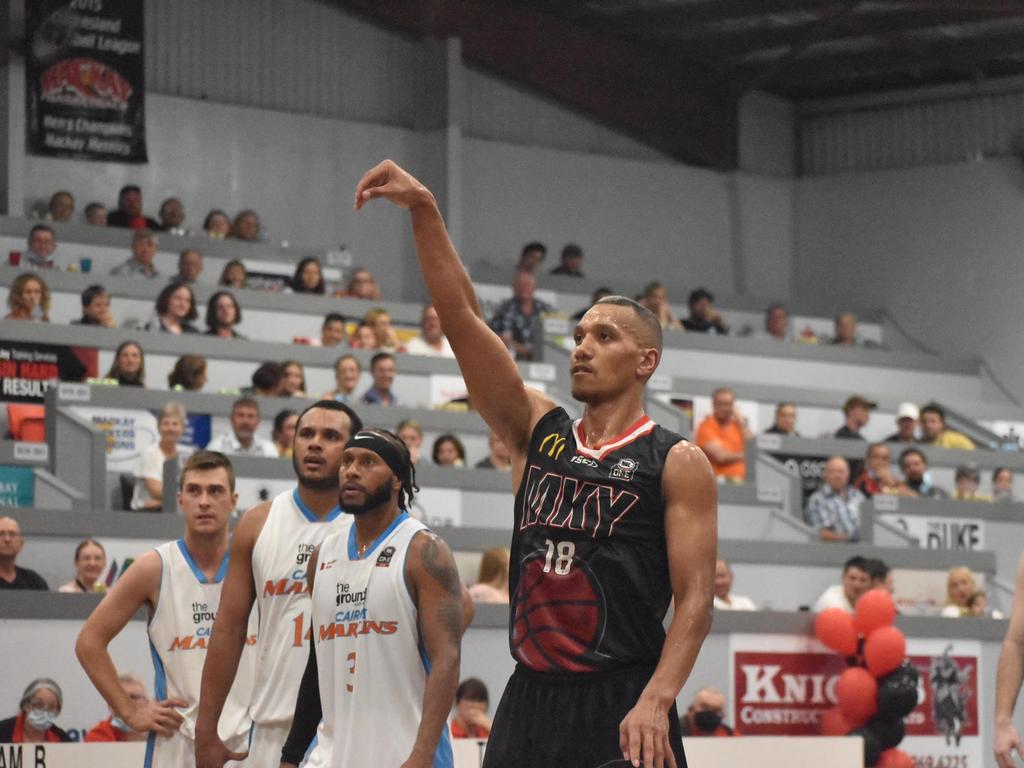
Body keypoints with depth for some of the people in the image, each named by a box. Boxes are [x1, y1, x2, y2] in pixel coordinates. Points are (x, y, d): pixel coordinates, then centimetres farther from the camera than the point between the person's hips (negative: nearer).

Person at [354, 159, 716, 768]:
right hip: (531, 701, 5)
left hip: (621, 712, -5)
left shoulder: (677, 464, -1)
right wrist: (425, 212, -8)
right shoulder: (537, 431, 12)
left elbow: (695, 599, -7)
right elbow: (463, 320, 3)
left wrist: (655, 702, -22)